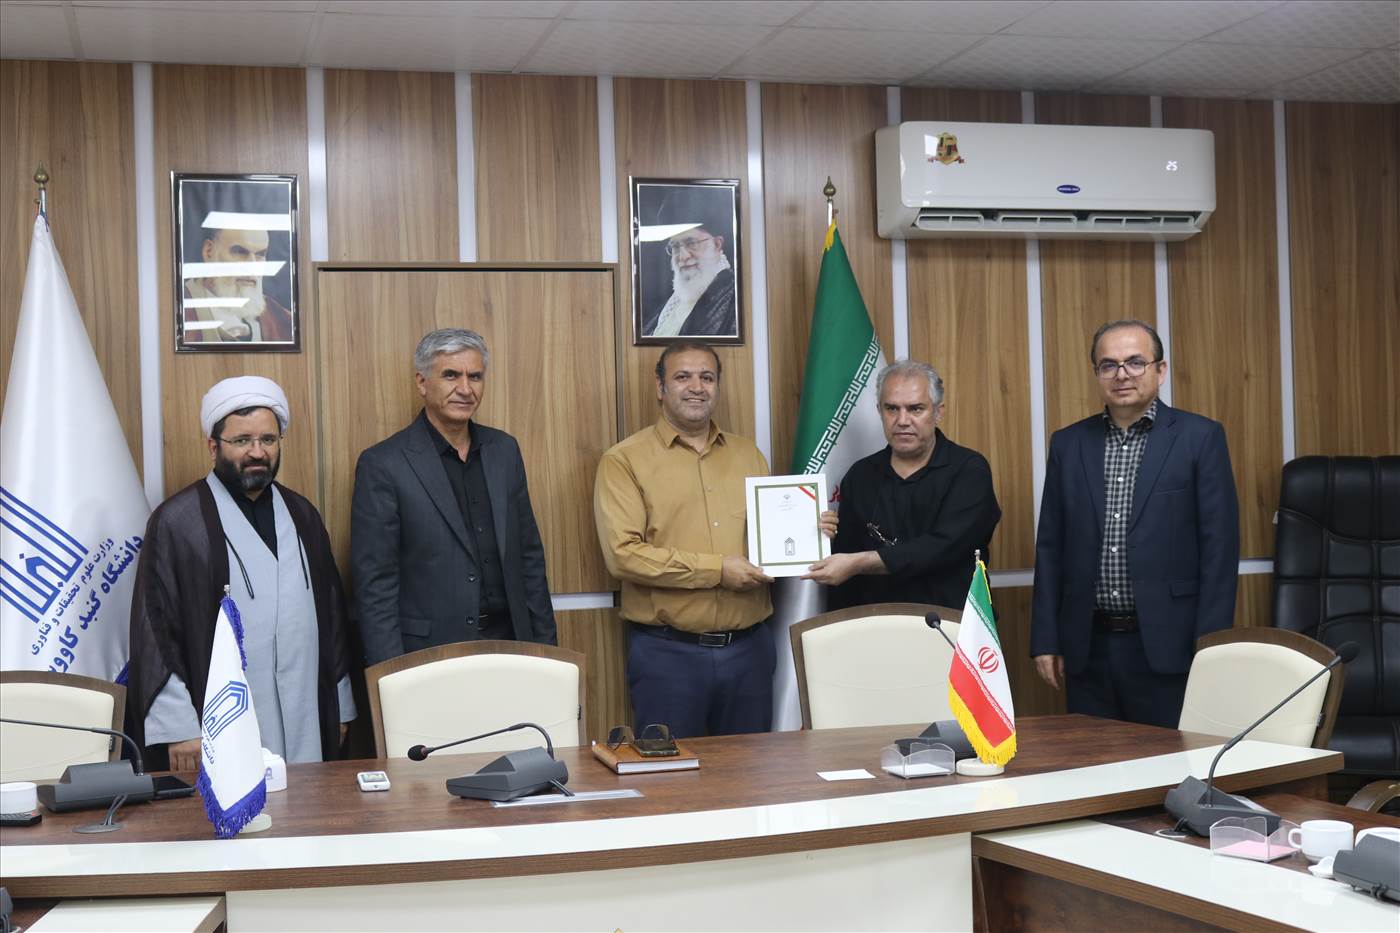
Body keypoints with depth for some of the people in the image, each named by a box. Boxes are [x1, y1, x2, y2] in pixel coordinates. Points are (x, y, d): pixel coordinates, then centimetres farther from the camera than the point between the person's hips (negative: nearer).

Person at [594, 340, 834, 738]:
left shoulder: (747, 455, 14)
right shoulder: (624, 461, -3)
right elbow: (622, 553, -13)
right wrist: (717, 570, -15)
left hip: (748, 646, 5)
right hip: (667, 651, -4)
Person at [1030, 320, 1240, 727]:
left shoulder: (1200, 438, -1)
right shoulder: (1069, 444, 9)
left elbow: (1220, 546, -4)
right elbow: (1051, 548, 10)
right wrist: (1045, 641, 5)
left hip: (1167, 645, -3)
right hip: (1088, 648, 3)